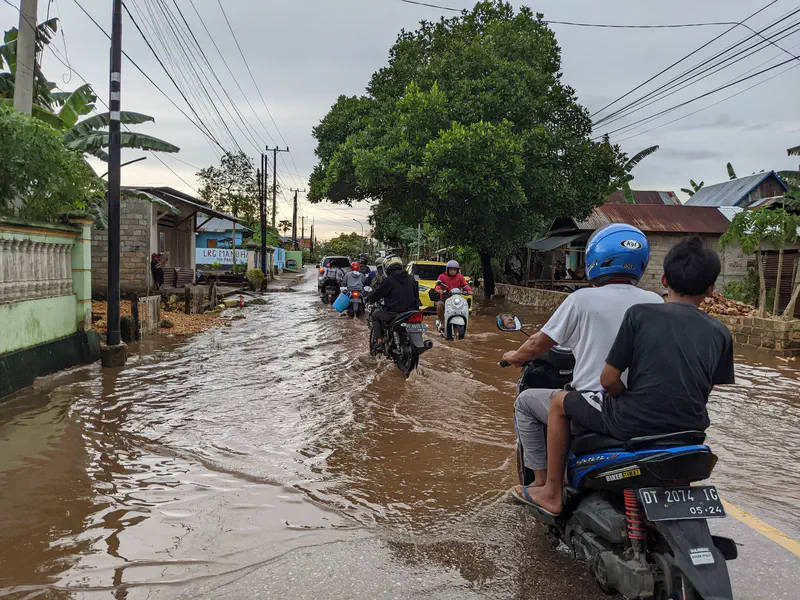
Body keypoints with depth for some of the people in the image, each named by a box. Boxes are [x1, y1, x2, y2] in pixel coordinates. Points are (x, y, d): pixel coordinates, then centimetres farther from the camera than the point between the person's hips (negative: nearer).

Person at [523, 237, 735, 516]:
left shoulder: (640, 313, -9)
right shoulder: (720, 333, 3)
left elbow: (608, 379, -9)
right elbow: (706, 392, 8)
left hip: (632, 425, -5)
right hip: (689, 432, 5)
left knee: (559, 402, 18)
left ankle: (552, 493, 23)